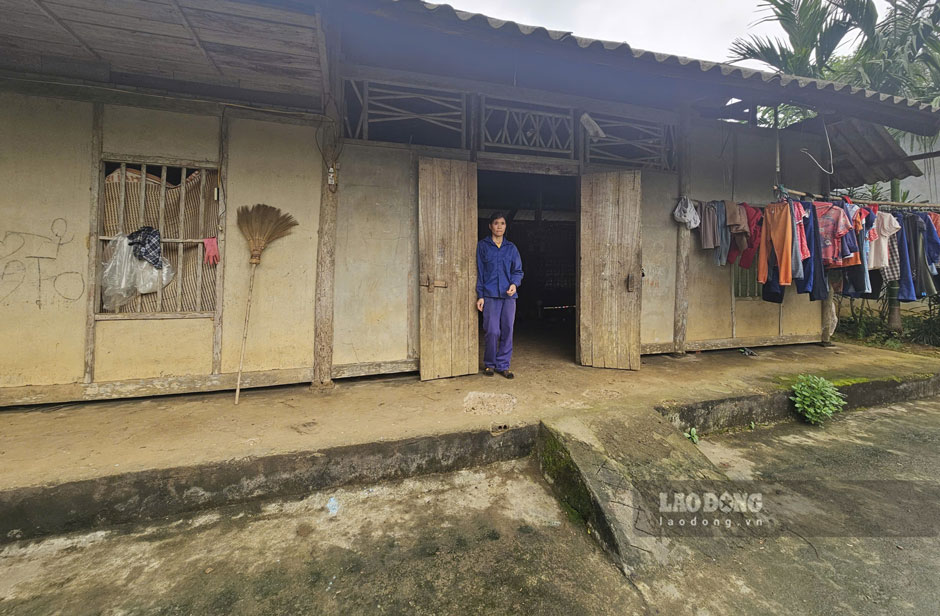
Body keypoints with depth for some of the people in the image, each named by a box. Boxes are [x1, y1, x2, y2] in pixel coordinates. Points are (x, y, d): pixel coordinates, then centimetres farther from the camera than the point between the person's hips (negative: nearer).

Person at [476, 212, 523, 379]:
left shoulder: (511, 248, 13)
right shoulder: (482, 246, 6)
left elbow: (518, 270, 13)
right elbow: (479, 271, 4)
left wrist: (514, 284, -9)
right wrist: (480, 295, -2)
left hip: (508, 294, 3)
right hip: (490, 294, -3)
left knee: (507, 331, 3)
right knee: (492, 331, -7)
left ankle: (503, 365, 15)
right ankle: (489, 364, 13)